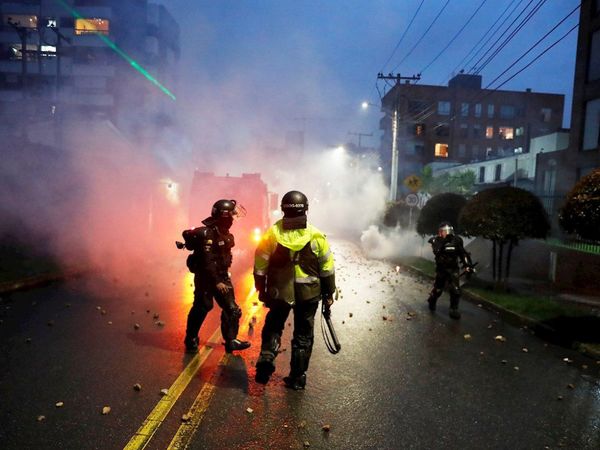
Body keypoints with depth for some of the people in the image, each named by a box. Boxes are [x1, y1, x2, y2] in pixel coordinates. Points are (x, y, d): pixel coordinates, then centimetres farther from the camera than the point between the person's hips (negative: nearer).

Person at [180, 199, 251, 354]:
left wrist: (224, 277, 17)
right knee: (201, 308, 3)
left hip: (222, 276, 8)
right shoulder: (207, 233, -21)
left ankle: (231, 340, 13)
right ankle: (191, 339, 22)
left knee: (232, 308, 5)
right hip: (205, 277, -8)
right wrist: (216, 282, -24)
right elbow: (207, 261, -24)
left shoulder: (224, 232, 7)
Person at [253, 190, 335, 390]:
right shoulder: (316, 236, -9)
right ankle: (297, 377, 20)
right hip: (309, 293, 0)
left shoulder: (272, 234, -9)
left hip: (279, 292, 0)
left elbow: (260, 266, -3)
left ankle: (266, 357, -1)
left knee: (273, 327, 21)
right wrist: (328, 293, 9)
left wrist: (261, 289, 11)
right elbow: (327, 268, -3)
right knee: (303, 335, 13)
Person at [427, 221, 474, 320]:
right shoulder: (437, 240, -9)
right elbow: (436, 251, -28)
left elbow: (463, 254, 5)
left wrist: (468, 265, -3)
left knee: (455, 289, -8)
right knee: (438, 288, 8)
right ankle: (431, 302, 37)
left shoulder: (456, 240, -4)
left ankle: (454, 310, 4)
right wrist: (442, 241, -33)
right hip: (441, 268, -1)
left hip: (453, 269, 1)